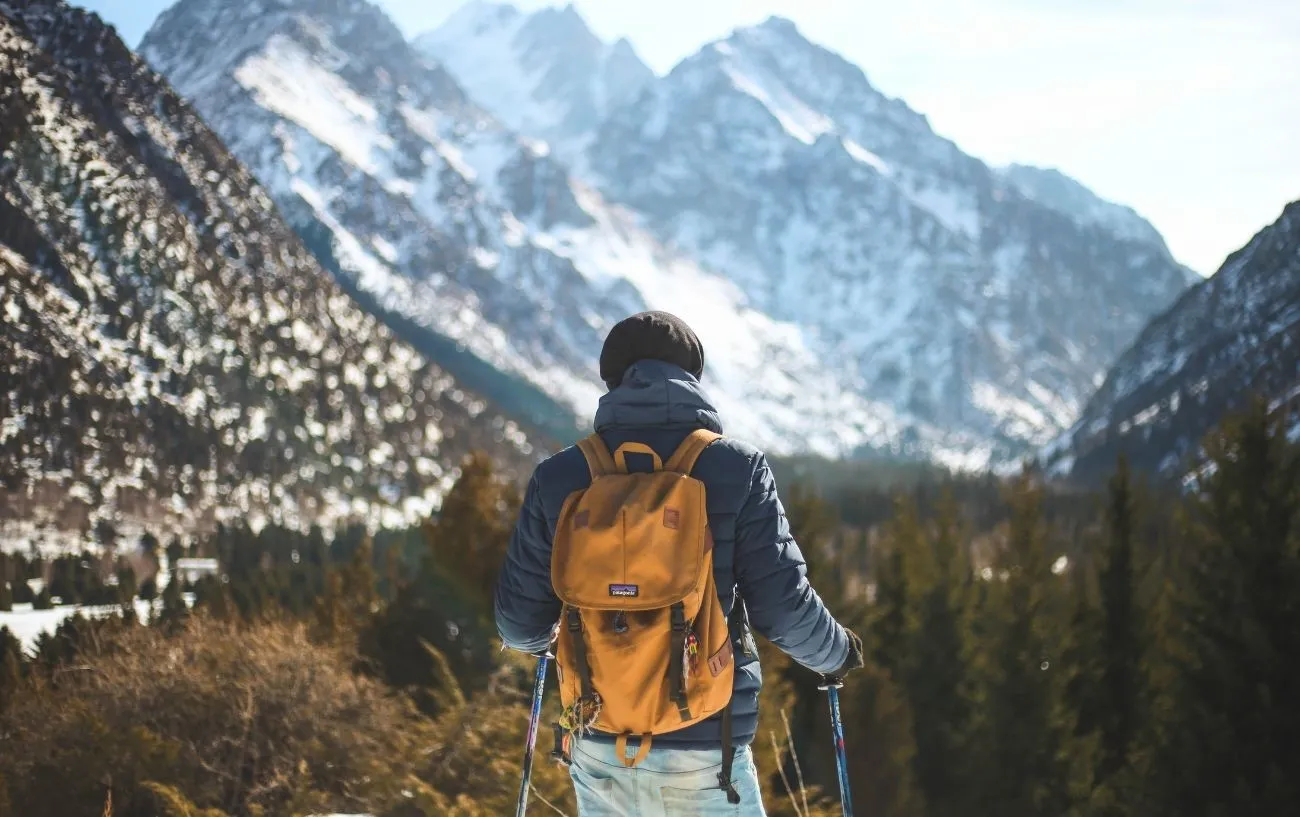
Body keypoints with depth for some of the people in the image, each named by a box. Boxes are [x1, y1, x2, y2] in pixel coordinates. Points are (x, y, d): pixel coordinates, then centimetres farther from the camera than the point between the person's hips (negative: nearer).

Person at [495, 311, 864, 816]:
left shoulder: (559, 477, -1)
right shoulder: (737, 469, -7)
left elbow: (521, 622, 3)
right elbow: (783, 609, -9)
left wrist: (537, 638, 27)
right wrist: (836, 653, 12)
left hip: (600, 753, 3)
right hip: (705, 755, -3)